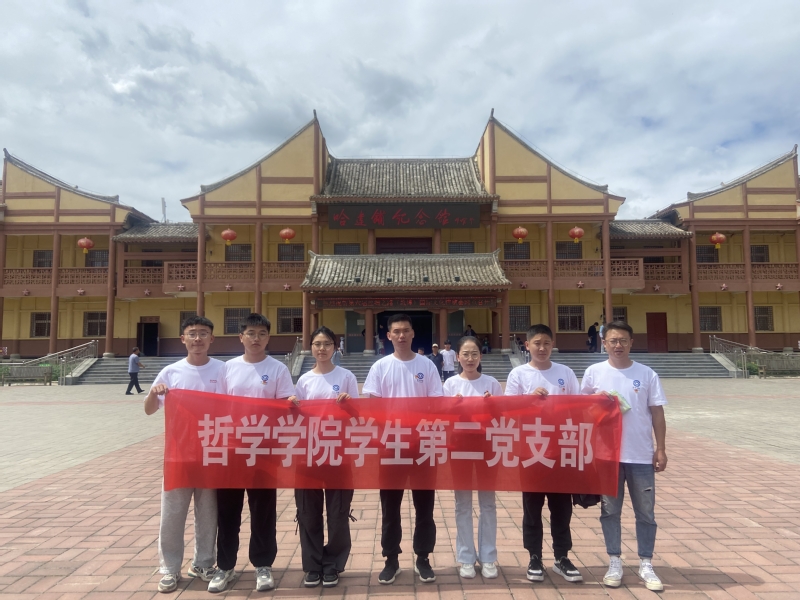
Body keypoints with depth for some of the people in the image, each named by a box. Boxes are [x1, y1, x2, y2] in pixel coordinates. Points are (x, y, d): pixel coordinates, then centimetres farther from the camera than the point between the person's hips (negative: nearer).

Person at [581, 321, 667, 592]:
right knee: (610, 511, 9)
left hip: (641, 456, 0)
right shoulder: (594, 372, -1)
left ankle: (646, 565, 23)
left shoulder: (647, 374, 0)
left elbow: (657, 414, 1)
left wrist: (661, 449, -2)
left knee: (646, 512, 9)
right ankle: (614, 562, 23)